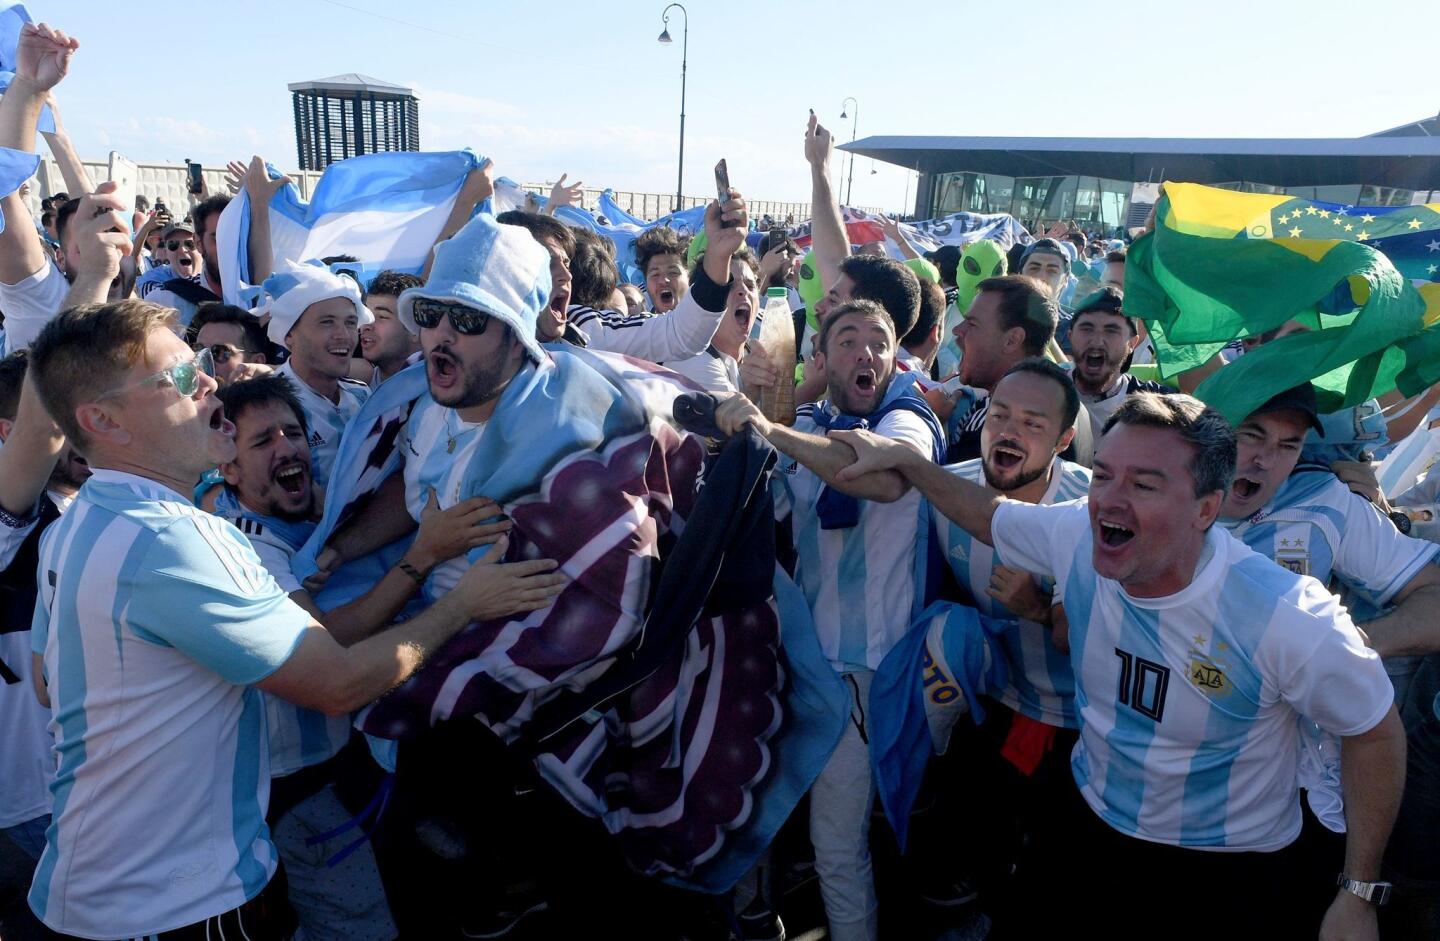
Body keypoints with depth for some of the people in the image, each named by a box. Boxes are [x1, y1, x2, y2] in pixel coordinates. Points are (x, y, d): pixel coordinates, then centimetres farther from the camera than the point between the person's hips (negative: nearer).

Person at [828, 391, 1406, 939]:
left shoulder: (1288, 619, -28)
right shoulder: (1075, 536, -17)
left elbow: (1374, 732, -12)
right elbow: (990, 515, 2)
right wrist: (902, 458, -5)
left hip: (1235, 876, -3)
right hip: (1094, 833, 4)